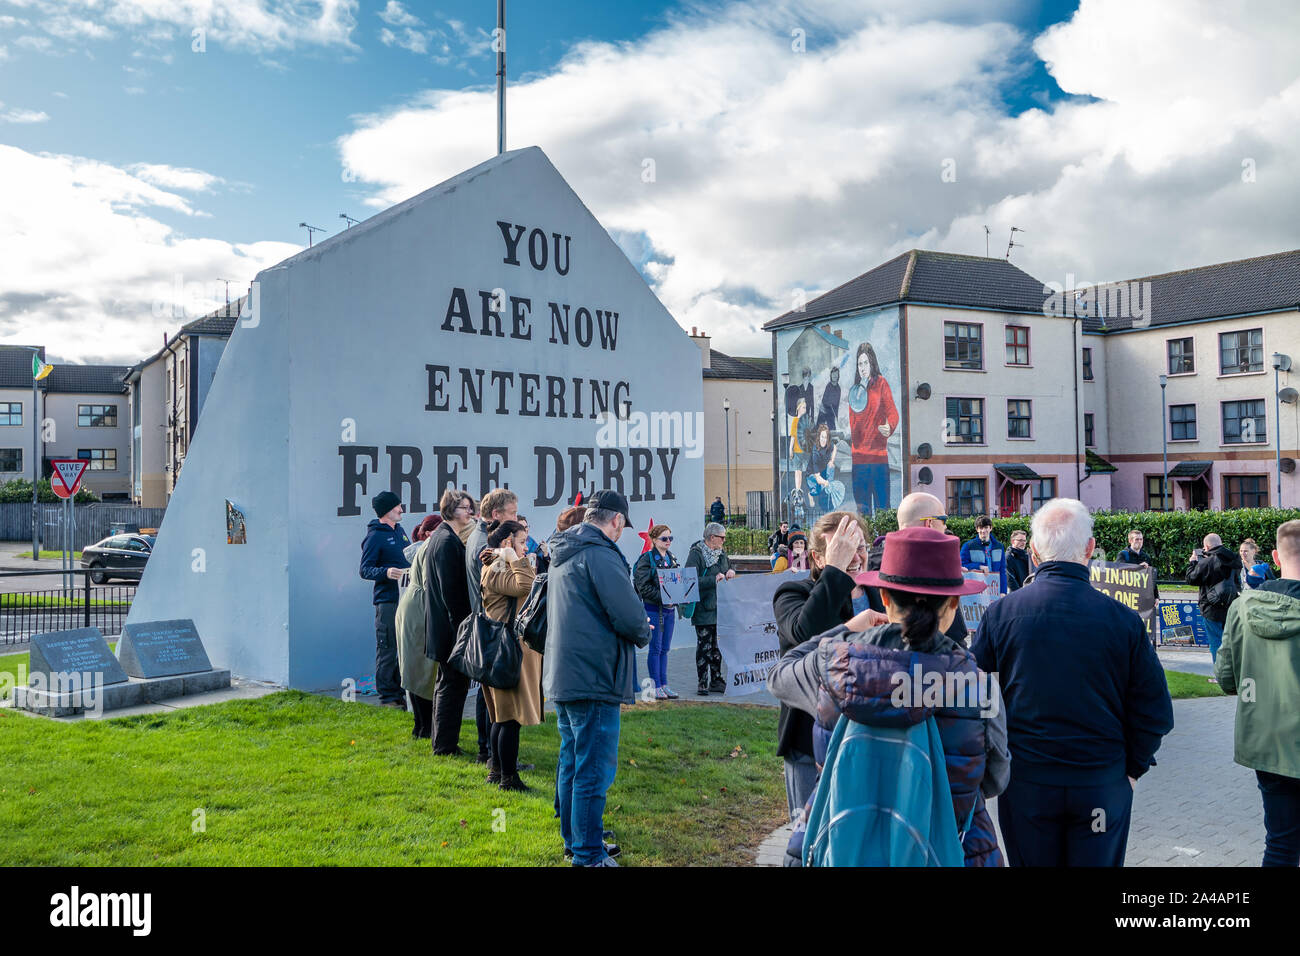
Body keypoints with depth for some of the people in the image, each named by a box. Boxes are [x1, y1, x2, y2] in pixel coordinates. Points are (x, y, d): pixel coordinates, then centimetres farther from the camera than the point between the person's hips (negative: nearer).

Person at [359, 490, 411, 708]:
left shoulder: (399, 531, 17)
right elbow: (365, 570, -11)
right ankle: (387, 696, 4)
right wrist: (386, 572, -26)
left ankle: (400, 691, 21)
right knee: (387, 649, -3)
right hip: (387, 600, -8)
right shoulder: (375, 536, -7)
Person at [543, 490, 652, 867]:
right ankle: (589, 856, 6)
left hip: (562, 676, 10)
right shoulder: (600, 554, -17)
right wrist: (643, 634, 1)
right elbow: (630, 617, -22)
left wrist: (634, 627, 16)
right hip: (593, 677, -10)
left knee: (572, 761, 19)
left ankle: (574, 838, 32)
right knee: (594, 769, -2)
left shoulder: (562, 555, 14)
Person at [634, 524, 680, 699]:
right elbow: (644, 587, -14)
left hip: (669, 608, 6)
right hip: (653, 608, -6)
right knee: (655, 648, -2)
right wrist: (663, 598, -20)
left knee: (665, 648, 10)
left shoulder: (671, 558, 13)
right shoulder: (646, 559, -8)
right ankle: (656, 687, 5)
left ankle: (664, 685, 16)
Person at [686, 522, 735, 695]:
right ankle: (703, 683, 4)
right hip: (703, 609, -7)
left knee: (718, 646, 12)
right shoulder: (696, 554, -11)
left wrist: (730, 573, 2)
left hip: (720, 608, 7)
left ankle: (716, 681, 21)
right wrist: (714, 579, -21)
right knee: (704, 647, -3)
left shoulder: (721, 553, 13)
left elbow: (728, 569, 26)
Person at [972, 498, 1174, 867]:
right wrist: (1133, 767, 10)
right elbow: (1155, 712, -5)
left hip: (1025, 784, 0)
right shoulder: (1123, 619, -11)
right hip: (1103, 785, 0)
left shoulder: (1000, 613, -10)